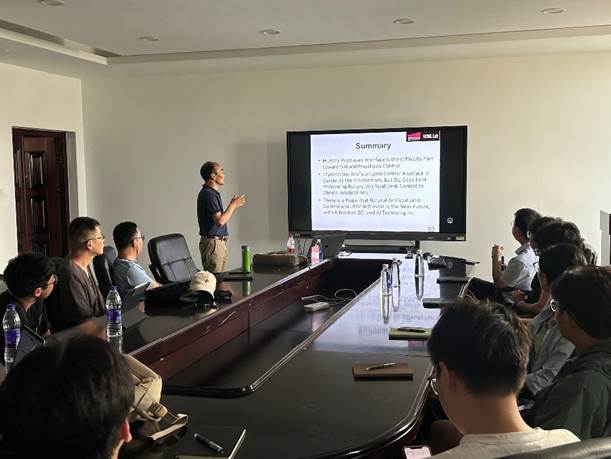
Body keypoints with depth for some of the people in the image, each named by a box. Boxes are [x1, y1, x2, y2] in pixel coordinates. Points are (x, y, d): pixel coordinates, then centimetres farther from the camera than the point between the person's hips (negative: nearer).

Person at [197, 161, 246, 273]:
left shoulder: (212, 193, 16)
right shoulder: (208, 194, -16)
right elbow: (220, 220, -22)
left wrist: (233, 205, 17)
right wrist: (233, 205, -12)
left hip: (219, 242, 10)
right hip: (212, 242, -10)